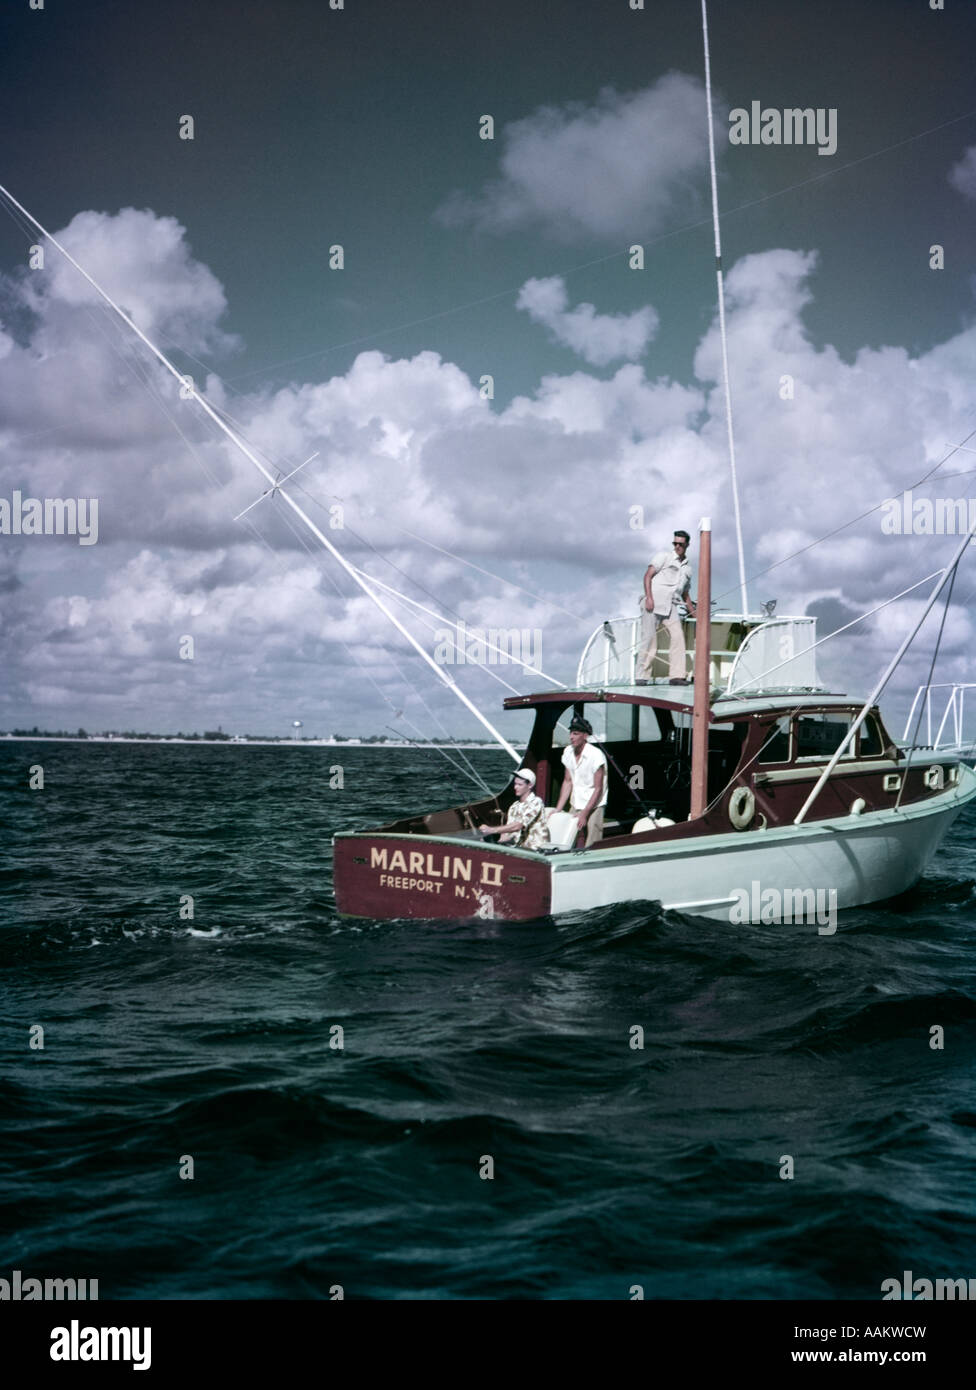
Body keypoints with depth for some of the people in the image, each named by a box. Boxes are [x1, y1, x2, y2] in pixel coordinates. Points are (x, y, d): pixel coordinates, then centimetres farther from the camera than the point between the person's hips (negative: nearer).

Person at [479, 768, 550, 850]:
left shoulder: (536, 802, -9)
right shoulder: (514, 807, 15)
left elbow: (518, 826, -20)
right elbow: (508, 831, 11)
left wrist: (492, 830, -22)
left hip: (536, 849, -6)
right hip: (519, 848, 6)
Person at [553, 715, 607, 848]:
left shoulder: (596, 755, -16)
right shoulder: (568, 752, 3)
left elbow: (598, 789, -14)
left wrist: (584, 814, -17)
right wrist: (558, 809, 5)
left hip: (594, 806, -6)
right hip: (575, 805, 6)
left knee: (591, 847, -12)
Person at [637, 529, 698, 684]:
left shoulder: (687, 568, 24)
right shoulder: (664, 556, 7)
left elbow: (685, 594, 32)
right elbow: (648, 575, -3)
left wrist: (693, 611, 19)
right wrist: (649, 598, -15)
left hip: (670, 606, 5)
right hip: (653, 602, -5)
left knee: (678, 636, -14)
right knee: (649, 639, -8)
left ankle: (677, 675, -15)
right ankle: (642, 676, -1)